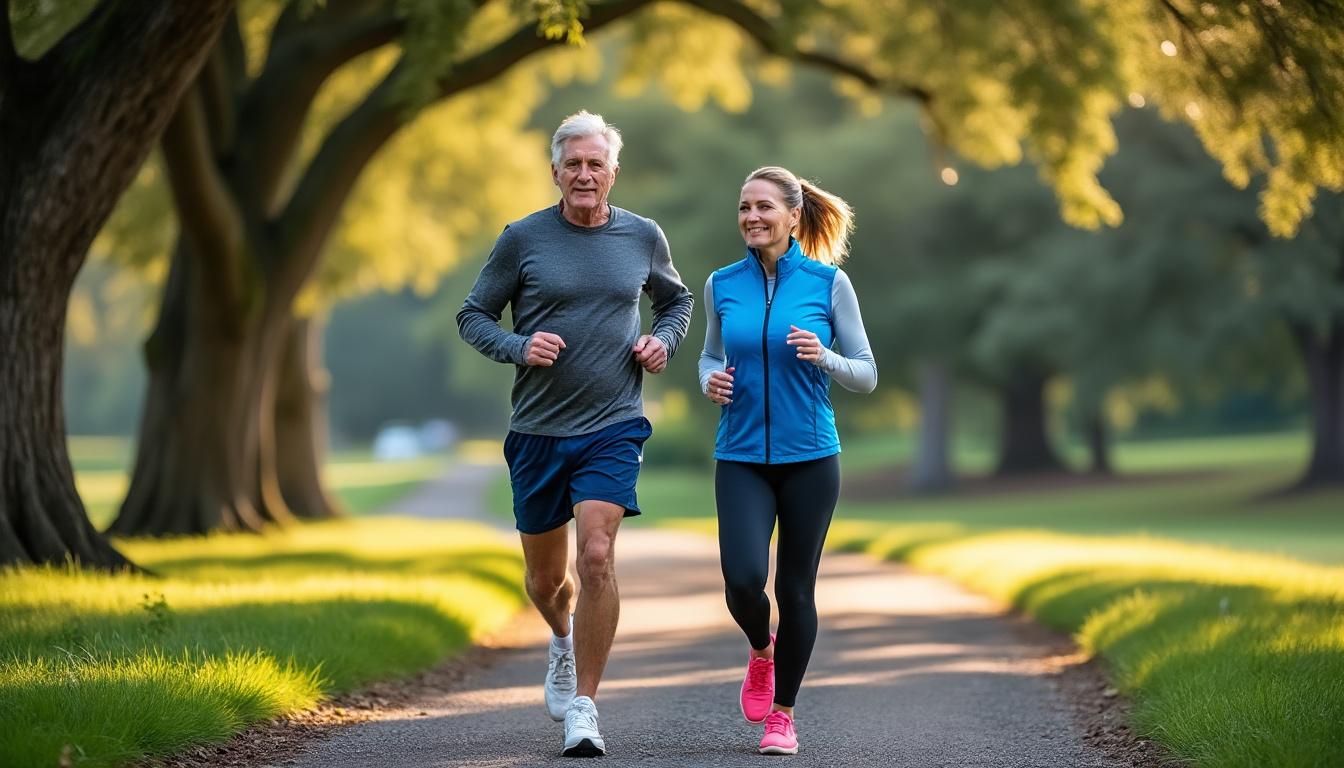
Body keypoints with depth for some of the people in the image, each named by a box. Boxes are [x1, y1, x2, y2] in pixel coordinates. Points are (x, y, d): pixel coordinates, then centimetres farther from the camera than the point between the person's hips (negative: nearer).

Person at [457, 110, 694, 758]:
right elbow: (472, 317, 4)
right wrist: (518, 347, -15)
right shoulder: (523, 238, -3)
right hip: (537, 430, 1)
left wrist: (663, 340, 2)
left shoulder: (643, 237, 3)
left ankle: (583, 708, -10)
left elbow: (676, 300, 22)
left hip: (613, 427, -1)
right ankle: (563, 641, 48)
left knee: (596, 557, -19)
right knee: (545, 576, 12)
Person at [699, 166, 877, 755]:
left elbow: (866, 376, 1)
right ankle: (761, 651, 18)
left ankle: (782, 715, 19)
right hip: (741, 457, 1)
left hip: (809, 457, -1)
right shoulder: (722, 285, 4)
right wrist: (712, 380, -3)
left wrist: (824, 358, -18)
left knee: (796, 587, 3)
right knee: (743, 578, -17)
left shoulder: (829, 283, -3)